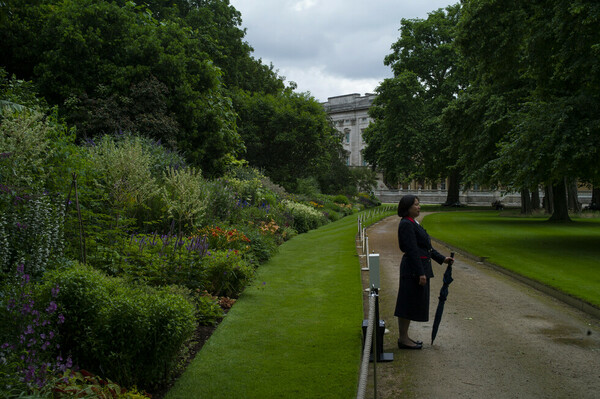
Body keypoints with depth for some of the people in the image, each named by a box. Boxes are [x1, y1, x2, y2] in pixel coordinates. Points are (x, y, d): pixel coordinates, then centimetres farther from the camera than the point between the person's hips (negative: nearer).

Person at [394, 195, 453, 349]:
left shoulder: (413, 223, 15)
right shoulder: (406, 224, -16)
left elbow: (426, 247, 21)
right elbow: (412, 251, -21)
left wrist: (442, 259, 18)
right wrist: (420, 273, -22)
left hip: (420, 267, 10)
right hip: (413, 269, -10)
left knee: (411, 304, 14)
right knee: (409, 303, -2)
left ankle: (404, 337, 23)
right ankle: (403, 339, 7)